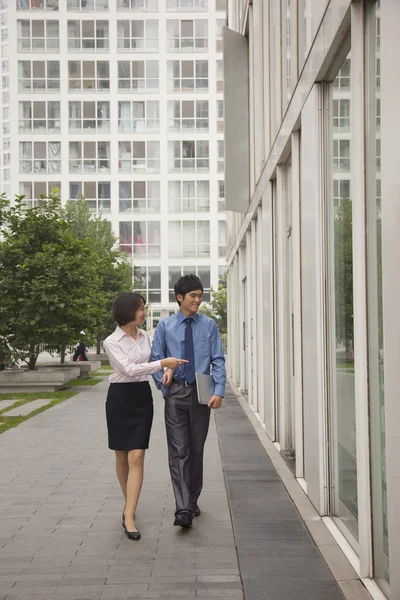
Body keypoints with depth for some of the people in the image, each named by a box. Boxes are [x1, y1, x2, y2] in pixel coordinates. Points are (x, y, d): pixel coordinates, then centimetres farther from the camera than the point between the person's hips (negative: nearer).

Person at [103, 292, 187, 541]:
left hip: (143, 397, 3)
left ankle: (129, 517, -7)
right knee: (122, 456, 10)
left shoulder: (145, 336, 7)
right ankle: (130, 503, 33)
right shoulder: (112, 342, -10)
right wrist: (162, 363, -21)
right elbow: (129, 369, -20)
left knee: (137, 457, -8)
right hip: (120, 397, -3)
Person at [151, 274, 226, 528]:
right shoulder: (165, 326, 3)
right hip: (176, 392, -1)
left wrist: (219, 391, -11)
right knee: (178, 451, -7)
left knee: (197, 449, 11)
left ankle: (192, 501, 27)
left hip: (201, 392, 1)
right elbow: (156, 360, 7)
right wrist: (164, 386, -3)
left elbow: (218, 360, 0)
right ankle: (183, 509, -8)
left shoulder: (209, 325, 3)